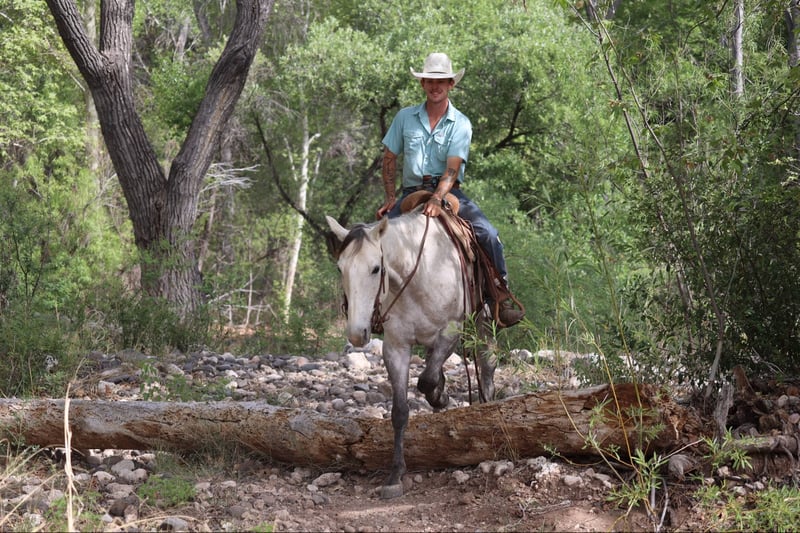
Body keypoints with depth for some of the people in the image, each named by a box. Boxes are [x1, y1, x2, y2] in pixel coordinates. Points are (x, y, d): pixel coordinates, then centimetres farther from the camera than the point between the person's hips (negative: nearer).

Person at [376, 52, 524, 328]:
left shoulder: (460, 124, -2)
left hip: (448, 191, -2)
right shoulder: (405, 117, 5)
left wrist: (437, 198, -30)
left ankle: (502, 299, -12)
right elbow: (389, 158, 9)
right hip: (412, 191, 2)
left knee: (488, 235, -22)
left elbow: (452, 168, -14)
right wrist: (390, 198, -2)